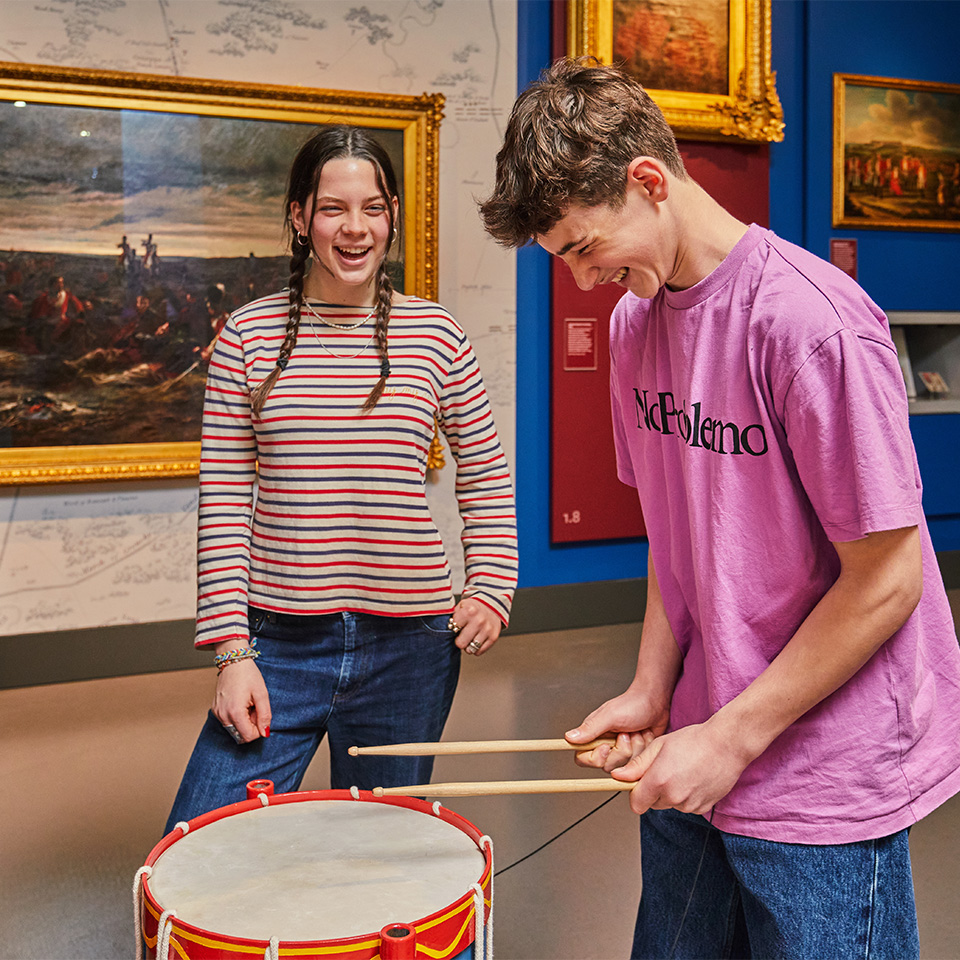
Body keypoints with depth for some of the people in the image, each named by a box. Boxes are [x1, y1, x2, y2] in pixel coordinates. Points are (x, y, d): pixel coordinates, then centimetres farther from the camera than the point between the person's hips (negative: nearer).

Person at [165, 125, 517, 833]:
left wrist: (490, 590, 0)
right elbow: (224, 499, -1)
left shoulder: (436, 335, 2)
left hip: (409, 640, 1)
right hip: (278, 637, 0)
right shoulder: (250, 335, 0)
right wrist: (232, 649, -6)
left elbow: (486, 474, 12)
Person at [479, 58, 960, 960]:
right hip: (700, 758, 7)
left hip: (826, 783, -7)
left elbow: (885, 579, -18)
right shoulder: (635, 322, 4)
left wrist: (730, 739, -14)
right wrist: (649, 693, 3)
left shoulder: (811, 324, -21)